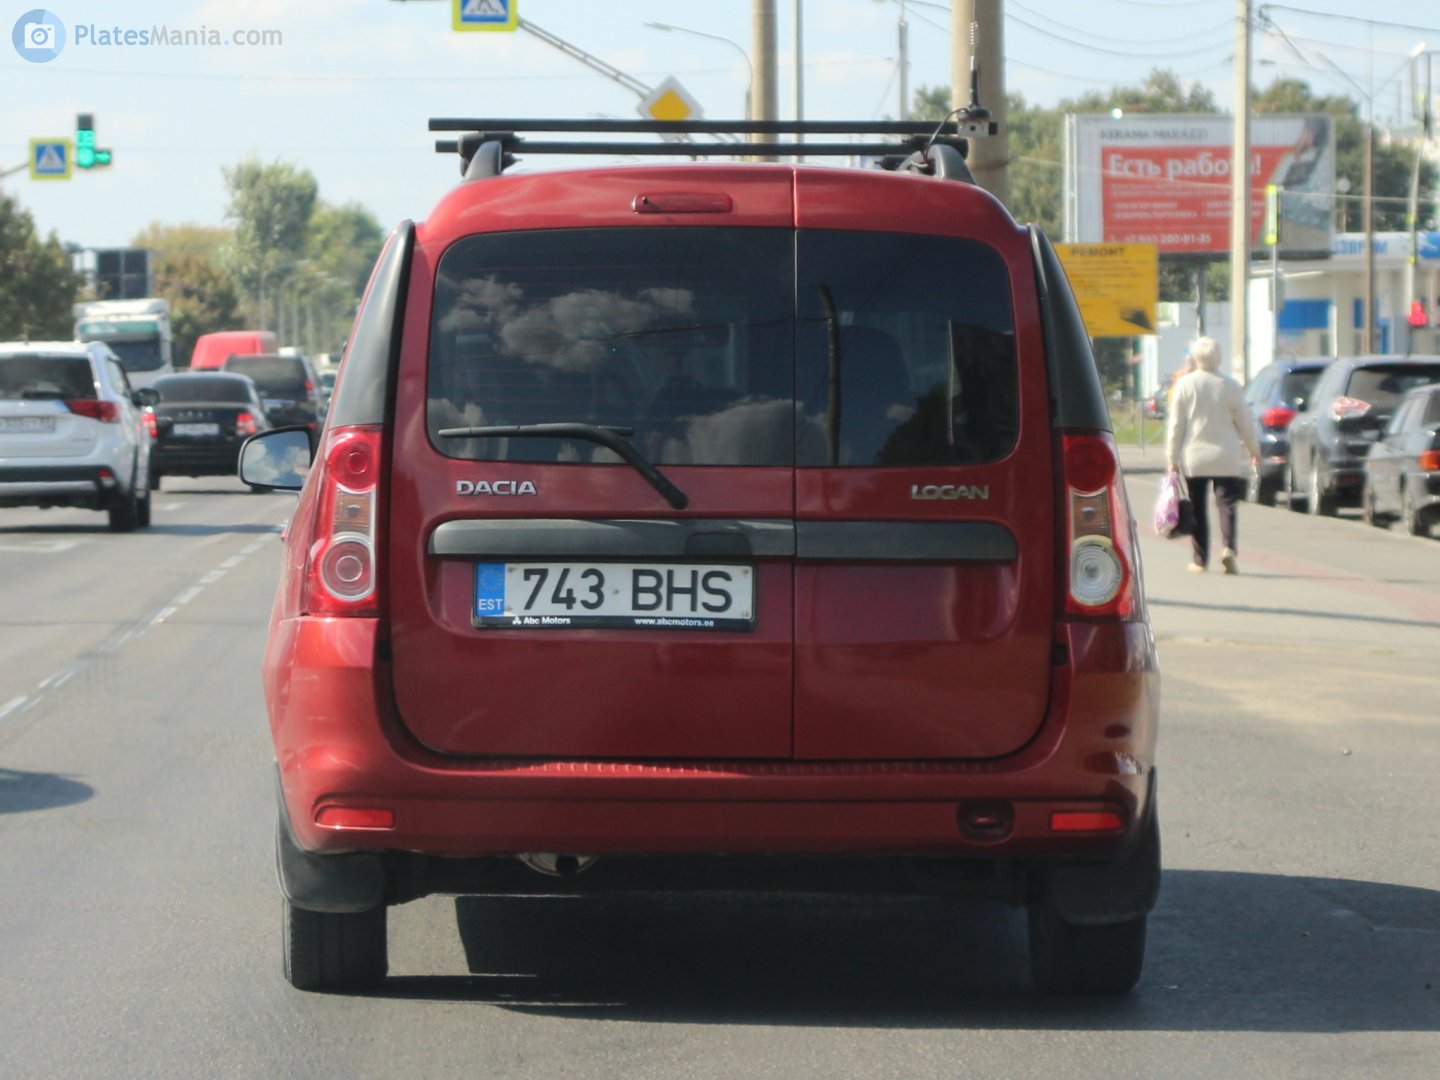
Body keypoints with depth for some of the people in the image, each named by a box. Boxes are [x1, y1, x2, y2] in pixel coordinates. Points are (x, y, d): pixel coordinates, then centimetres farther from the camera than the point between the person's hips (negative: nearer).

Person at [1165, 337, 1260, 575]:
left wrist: (1172, 457, 3)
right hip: (1226, 458, 0)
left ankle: (1200, 559, 9)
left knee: (1198, 508, 8)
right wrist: (1254, 448, 20)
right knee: (1226, 504, 0)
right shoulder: (1230, 386, -3)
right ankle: (1229, 547, -22)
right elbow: (1245, 423, 5)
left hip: (1193, 458, 0)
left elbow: (1176, 425, -2)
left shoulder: (1185, 384, -3)